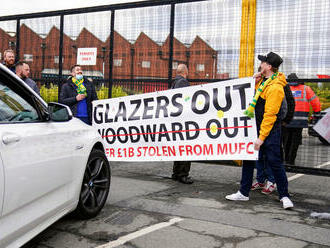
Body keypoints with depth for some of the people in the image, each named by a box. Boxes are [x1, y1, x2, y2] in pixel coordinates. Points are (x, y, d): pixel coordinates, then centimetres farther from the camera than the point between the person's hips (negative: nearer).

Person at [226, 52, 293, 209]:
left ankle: (284, 196, 8)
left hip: (270, 131, -9)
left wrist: (262, 137, -22)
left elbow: (270, 115, -22)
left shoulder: (275, 87, -19)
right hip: (257, 127, 10)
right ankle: (243, 193, 21)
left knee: (274, 162, -4)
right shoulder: (263, 81, 10)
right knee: (248, 159, 12)